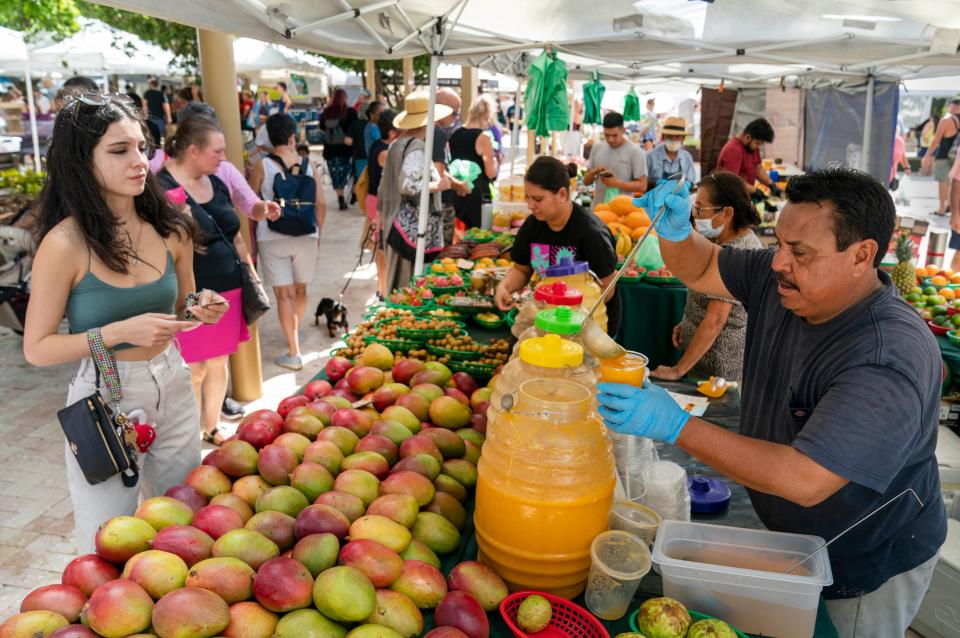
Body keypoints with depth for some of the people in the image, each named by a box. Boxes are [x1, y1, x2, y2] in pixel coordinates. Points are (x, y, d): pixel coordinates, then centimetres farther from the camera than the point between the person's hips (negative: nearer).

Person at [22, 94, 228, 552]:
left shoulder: (172, 231, -1)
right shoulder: (65, 244, -15)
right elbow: (36, 349, -10)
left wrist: (201, 311, -8)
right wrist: (117, 333, -22)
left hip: (172, 389, 5)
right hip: (104, 400, -4)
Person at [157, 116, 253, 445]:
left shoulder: (216, 184, 11)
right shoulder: (162, 187, -12)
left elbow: (235, 236, 19)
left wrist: (252, 277, 17)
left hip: (228, 288, 7)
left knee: (219, 363, 15)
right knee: (193, 370, 1)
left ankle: (212, 428, 31)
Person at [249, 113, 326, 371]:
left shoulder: (262, 166, -4)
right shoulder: (308, 165, 1)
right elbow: (321, 204, 1)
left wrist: (252, 237, 12)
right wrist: (318, 232, 14)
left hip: (272, 238, -3)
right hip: (306, 236, 3)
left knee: (284, 294, -1)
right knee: (300, 289, 20)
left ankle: (294, 353, -3)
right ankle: (295, 333, 42)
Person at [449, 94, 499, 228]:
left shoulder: (455, 134, 7)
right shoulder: (483, 137, -13)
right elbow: (491, 173, -13)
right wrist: (495, 161, 5)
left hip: (457, 191, 7)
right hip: (477, 193, -7)